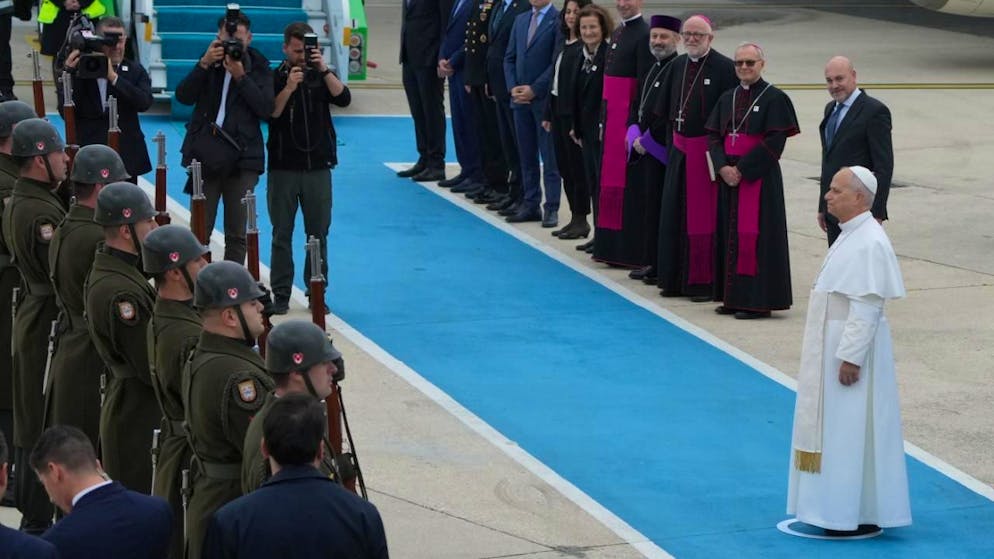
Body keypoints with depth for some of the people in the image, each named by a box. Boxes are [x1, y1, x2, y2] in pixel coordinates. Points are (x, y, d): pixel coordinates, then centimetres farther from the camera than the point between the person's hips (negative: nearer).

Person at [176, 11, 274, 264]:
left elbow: (266, 109, -8)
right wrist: (205, 63, -14)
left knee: (238, 235, 1)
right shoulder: (210, 61, 9)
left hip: (242, 158, -1)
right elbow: (183, 96, -4)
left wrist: (241, 76, -16)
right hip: (205, 155, 1)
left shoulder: (259, 68, 5)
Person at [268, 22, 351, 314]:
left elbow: (344, 99, -9)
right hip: (283, 167, -1)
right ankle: (281, 295, 6)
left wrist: (324, 70, -17)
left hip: (318, 166, 2)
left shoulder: (322, 76, 7)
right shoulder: (274, 78, 2)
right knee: (282, 233, 2)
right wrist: (289, 87, -21)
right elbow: (270, 113, -11)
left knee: (318, 233, 4)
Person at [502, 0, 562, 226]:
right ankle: (530, 204, 16)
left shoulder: (559, 21, -8)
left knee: (549, 156, -1)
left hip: (545, 98, -6)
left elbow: (558, 63, -13)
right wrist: (513, 88, -1)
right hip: (520, 98, 6)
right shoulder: (520, 20, 13)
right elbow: (509, 58, 14)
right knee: (526, 155, 10)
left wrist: (534, 89, -14)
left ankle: (551, 208, 3)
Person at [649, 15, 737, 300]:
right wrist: (670, 142, 14)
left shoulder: (724, 68, -11)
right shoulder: (678, 66, 9)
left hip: (708, 152, -7)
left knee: (705, 218, -2)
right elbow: (664, 111, 17)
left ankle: (705, 281, 6)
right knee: (676, 217, 10)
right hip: (680, 151, 7)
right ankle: (677, 279, 19)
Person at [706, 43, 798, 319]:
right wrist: (723, 167, -7)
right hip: (729, 176, 6)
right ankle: (733, 297, 14)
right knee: (730, 234, 8)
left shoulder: (774, 98, -7)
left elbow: (774, 142, -13)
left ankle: (758, 300, -4)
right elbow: (713, 136, 10)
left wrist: (741, 169, -15)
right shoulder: (727, 99, 13)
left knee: (755, 236, -7)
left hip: (760, 178, -6)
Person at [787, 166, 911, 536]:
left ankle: (860, 517, 3)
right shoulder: (851, 235, 11)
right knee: (836, 428, 14)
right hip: (833, 343, 10)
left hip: (854, 343, -10)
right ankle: (840, 510, 21)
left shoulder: (870, 243, -20)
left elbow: (867, 307, -23)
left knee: (852, 431, -4)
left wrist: (851, 357, -24)